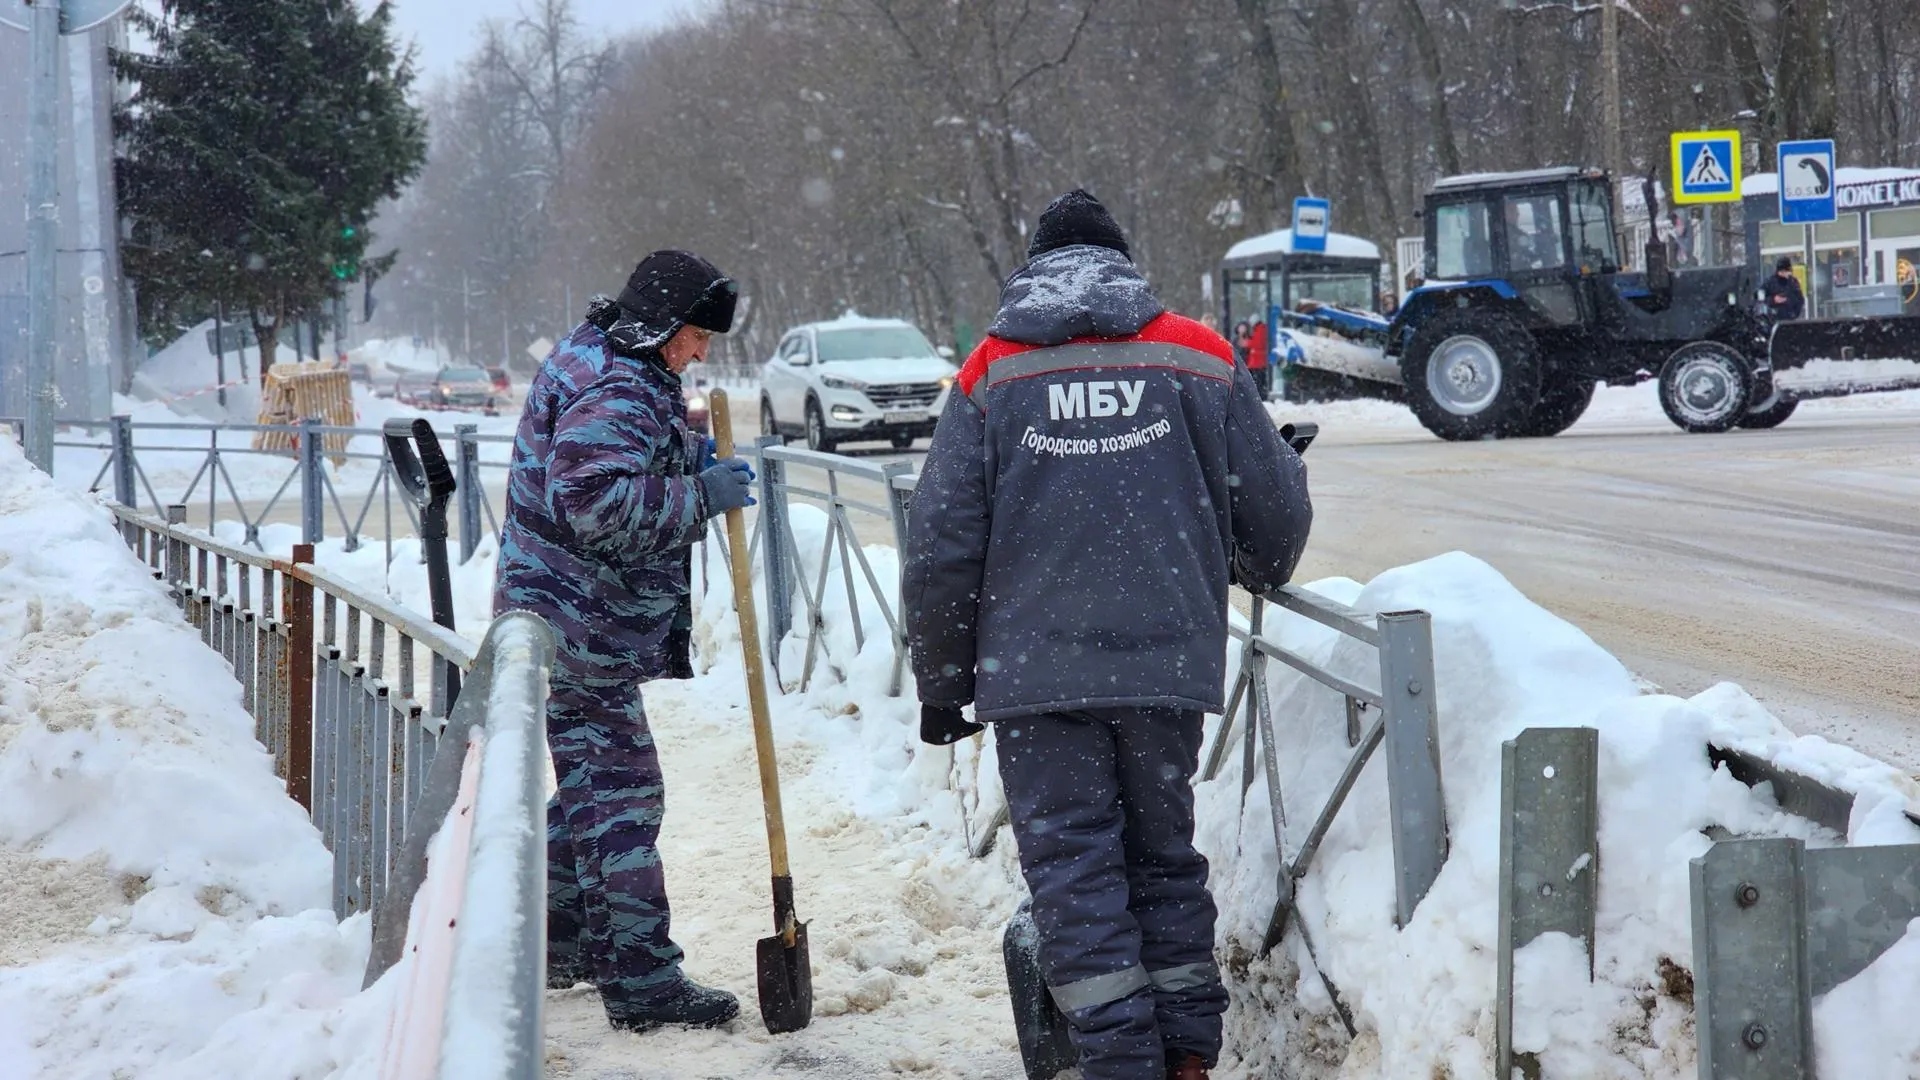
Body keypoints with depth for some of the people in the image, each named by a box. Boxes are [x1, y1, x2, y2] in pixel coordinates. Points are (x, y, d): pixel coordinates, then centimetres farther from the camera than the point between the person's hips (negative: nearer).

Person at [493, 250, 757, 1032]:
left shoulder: (624, 377, 15)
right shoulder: (615, 396, -20)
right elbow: (593, 504, -31)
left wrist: (685, 460, 9)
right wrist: (698, 494, -26)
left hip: (593, 628, 11)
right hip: (580, 632, -11)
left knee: (592, 783, 20)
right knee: (621, 796, -10)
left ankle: (557, 945, 32)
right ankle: (642, 981, -9)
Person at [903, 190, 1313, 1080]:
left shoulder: (991, 374, 3)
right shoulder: (1197, 357, 6)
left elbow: (941, 547, 1)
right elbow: (1276, 513, 9)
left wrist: (942, 682, 12)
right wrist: (1259, 571, 33)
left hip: (1036, 666, -2)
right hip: (1169, 658, 2)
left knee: (1073, 868, 2)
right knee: (1164, 854, 15)